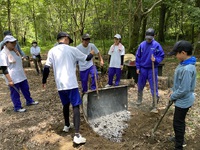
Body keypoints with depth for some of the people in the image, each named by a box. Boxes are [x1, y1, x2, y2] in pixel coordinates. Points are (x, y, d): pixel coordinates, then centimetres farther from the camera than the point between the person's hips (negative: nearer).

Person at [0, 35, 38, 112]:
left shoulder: (14, 51, 8)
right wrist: (9, 80, -22)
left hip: (21, 76, 8)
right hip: (13, 78, -8)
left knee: (26, 89, 20)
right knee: (15, 93, 5)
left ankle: (29, 101, 38)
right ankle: (17, 107, 22)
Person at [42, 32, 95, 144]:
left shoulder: (52, 51, 4)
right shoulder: (72, 49, -3)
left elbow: (46, 67, 1)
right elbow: (87, 58, 7)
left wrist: (44, 81, 14)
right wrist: (92, 54, 29)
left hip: (60, 84, 5)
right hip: (71, 83, -4)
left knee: (66, 105, 23)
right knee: (76, 106, -2)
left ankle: (67, 126, 40)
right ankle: (77, 135, -9)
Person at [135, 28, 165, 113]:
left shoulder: (157, 45, -8)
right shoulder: (142, 45, -1)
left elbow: (162, 55, -4)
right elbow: (138, 56, 4)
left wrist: (156, 60, -23)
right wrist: (137, 67, 1)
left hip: (152, 69, -3)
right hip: (142, 69, 3)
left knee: (154, 88, -1)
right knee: (140, 86, 16)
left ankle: (154, 106, 8)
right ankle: (139, 99, 39)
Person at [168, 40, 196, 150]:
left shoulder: (187, 69, -31)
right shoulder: (184, 64, 0)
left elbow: (184, 90, -28)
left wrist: (172, 97, -13)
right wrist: (173, 92, 8)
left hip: (183, 101, -9)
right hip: (183, 99, 9)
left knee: (178, 123, 5)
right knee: (180, 121, 25)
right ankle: (179, 138, 46)